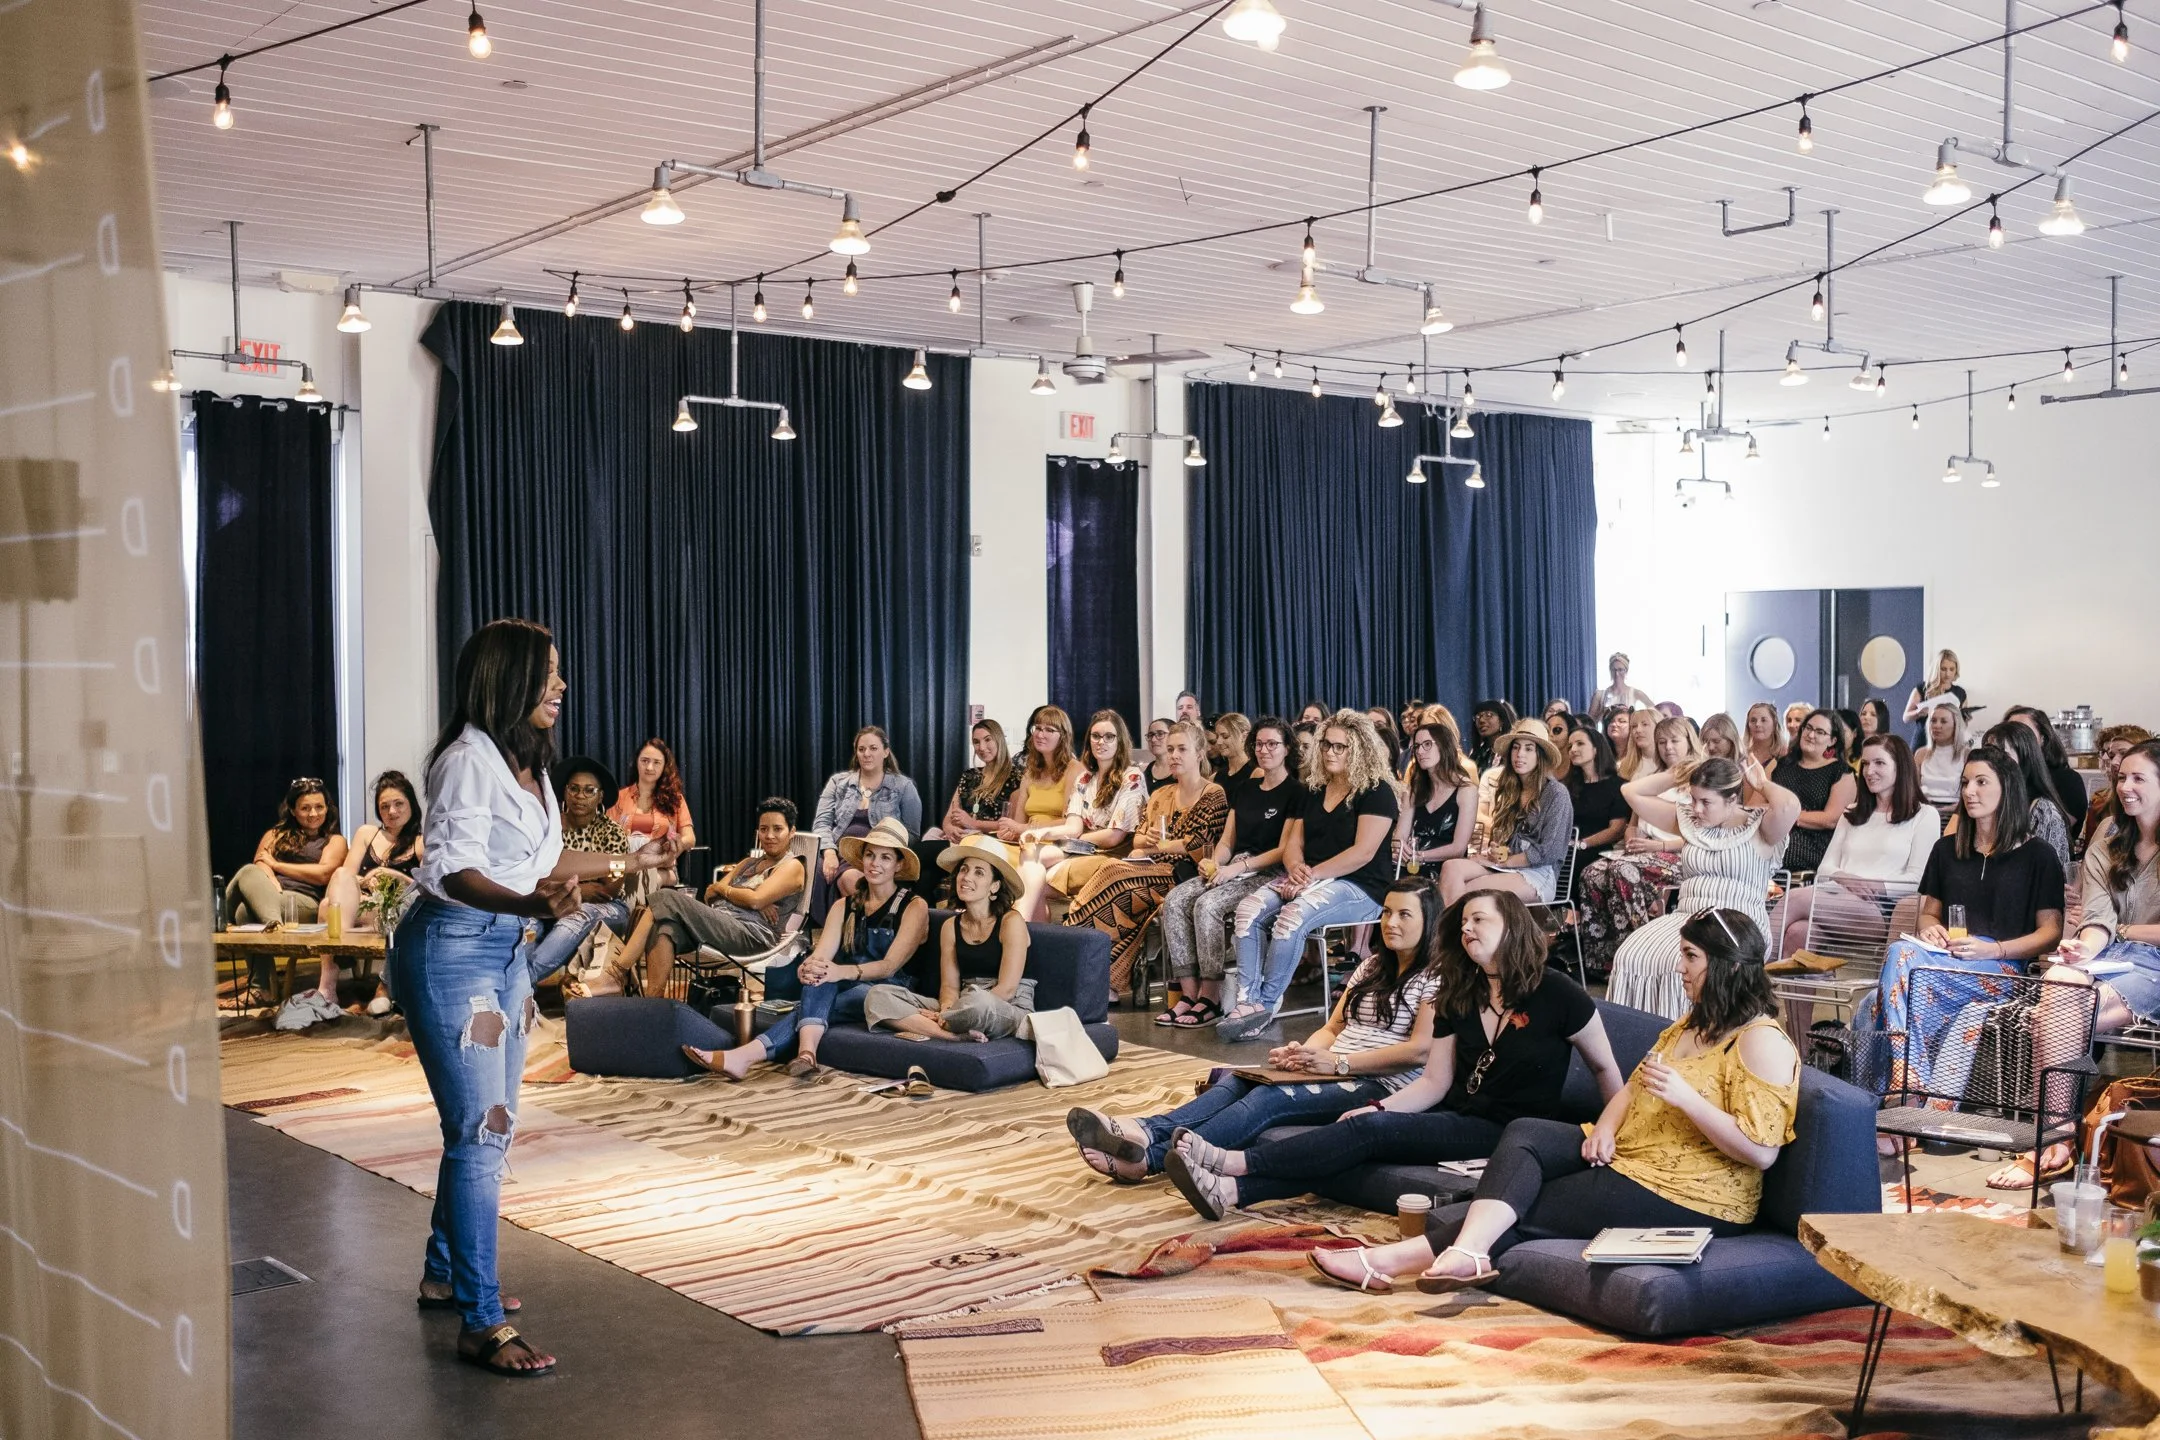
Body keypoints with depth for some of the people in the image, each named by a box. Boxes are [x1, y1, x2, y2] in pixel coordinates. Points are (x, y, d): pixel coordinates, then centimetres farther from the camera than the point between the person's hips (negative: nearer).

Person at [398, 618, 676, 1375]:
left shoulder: (527, 762, 10)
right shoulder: (469, 760, -17)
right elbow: (453, 869, -27)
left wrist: (632, 861, 25)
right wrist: (528, 903, -44)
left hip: (505, 951, 10)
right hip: (452, 951, -9)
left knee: (490, 1127, 16)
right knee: (479, 1130, -9)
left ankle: (447, 1273, 33)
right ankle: (481, 1325, -3)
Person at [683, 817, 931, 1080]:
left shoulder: (914, 906, 1)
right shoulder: (845, 907, 15)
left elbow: (890, 965, -13)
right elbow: (821, 955, -1)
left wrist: (843, 972, -32)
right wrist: (808, 967, -27)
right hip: (845, 990, 4)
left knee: (809, 1008, -30)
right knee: (818, 974, -31)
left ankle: (746, 1056, -46)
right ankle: (806, 1053, -51)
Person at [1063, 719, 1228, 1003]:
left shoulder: (1214, 795, 1)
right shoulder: (1160, 795, 23)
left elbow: (1197, 844, -9)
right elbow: (1137, 839, 18)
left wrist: (1153, 847, -4)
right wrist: (1147, 839, -5)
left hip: (1183, 873, -6)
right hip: (1152, 870, 6)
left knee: (1114, 874, -28)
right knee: (1111, 872, -27)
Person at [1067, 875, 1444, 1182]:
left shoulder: (1435, 977, 0)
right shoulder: (1372, 967, 25)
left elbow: (1421, 1049, -13)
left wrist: (1339, 1063, -17)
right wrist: (1303, 1054, -1)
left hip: (1382, 1087, -8)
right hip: (1333, 1074, 8)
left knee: (1271, 1097, -31)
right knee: (1239, 1080, -21)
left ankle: (1150, 1159, -45)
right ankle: (1147, 1129, -43)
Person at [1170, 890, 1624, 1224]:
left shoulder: (1554, 994, -6)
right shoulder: (1459, 999, 11)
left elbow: (1605, 1068, 1)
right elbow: (1434, 1083, 8)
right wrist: (1379, 1107, -7)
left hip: (1509, 1133, -6)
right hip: (1457, 1119, 6)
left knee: (1373, 1131, -25)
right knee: (1372, 1124, -22)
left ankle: (1236, 1163, -31)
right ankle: (1230, 1189, -38)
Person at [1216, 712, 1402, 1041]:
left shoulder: (1377, 792, -5)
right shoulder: (1314, 790, 18)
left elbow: (1363, 852, -15)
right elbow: (1294, 841, 16)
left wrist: (1313, 874, -19)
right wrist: (1295, 868, -8)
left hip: (1360, 888, -7)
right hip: (1309, 879, 7)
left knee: (1292, 917, -34)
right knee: (1249, 908, -20)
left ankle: (1266, 1004, -23)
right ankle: (1249, 999, -28)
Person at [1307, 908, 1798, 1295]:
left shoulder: (1762, 1041, -12)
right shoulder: (1690, 1025, 20)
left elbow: (1760, 1151, -19)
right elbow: (1632, 1089, 19)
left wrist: (1685, 1097, -26)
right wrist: (1605, 1128, -2)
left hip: (1692, 1200, -9)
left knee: (1523, 1210, -16)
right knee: (1523, 1133, -14)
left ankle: (1399, 1257, -18)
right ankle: (1465, 1252, -32)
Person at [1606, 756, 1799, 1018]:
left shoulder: (1759, 828, -1)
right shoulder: (1688, 819, 15)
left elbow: (1789, 806, -24)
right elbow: (1632, 791, 17)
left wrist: (1762, 783, -4)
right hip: (1685, 918, 5)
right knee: (1630, 956, -25)